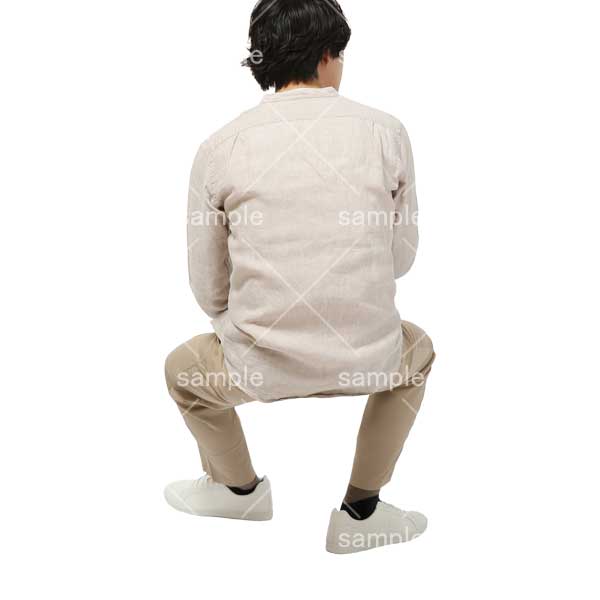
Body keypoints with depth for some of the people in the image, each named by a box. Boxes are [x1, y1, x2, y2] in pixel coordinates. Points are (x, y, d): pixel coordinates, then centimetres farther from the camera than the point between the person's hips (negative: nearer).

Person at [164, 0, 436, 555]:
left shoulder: (219, 148, -4)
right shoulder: (386, 132, -3)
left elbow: (209, 291, 2)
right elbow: (401, 259, 6)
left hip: (259, 368, 0)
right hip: (368, 360, 1)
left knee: (184, 370, 33)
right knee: (416, 351, 36)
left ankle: (238, 488, 53)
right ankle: (361, 512, 34)